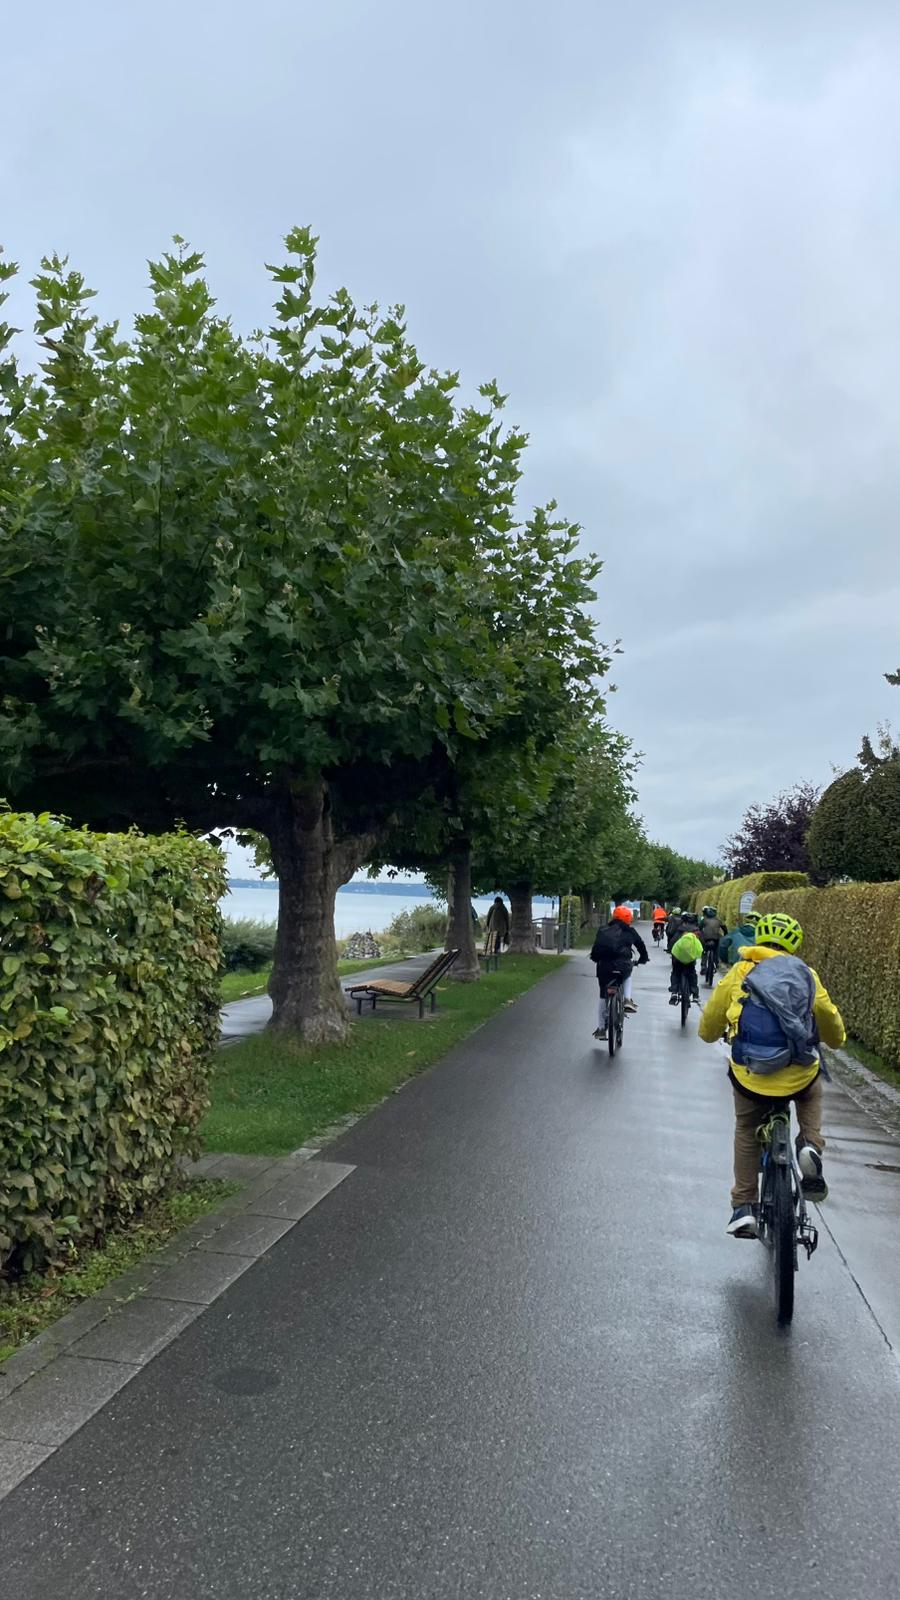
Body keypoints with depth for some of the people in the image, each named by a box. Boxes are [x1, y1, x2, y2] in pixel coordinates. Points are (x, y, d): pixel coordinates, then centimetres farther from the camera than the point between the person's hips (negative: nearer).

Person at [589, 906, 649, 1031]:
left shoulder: (602, 930, 18)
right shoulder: (630, 931, 15)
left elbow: (595, 948, 20)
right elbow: (641, 945, 26)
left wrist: (596, 959, 38)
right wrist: (643, 959, 45)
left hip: (603, 967, 1)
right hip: (622, 966, -1)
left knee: (603, 996, 18)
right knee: (627, 976, 37)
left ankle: (601, 1028, 23)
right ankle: (627, 1000, 14)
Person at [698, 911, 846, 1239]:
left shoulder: (739, 973, 4)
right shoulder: (807, 976, 6)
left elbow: (708, 1029, 12)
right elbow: (834, 1030, 19)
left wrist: (718, 1033, 37)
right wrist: (835, 1039, 43)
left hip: (750, 1078, 0)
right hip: (799, 1077, 1)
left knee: (746, 1132, 27)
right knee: (811, 1091, 36)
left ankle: (743, 1207, 20)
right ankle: (811, 1145, 11)